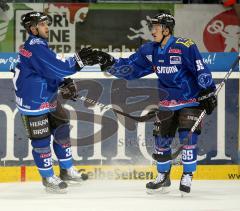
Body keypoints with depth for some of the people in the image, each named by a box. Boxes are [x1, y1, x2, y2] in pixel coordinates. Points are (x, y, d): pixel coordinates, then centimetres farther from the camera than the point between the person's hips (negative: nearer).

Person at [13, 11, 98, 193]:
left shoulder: (39, 45, 9)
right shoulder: (36, 48, -24)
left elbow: (51, 70, 17)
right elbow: (58, 68, -28)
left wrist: (65, 83, 3)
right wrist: (79, 60, -23)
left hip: (48, 98, 11)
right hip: (33, 103, -11)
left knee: (62, 131, 17)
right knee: (41, 141, 1)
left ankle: (67, 170, 30)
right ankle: (48, 178, 12)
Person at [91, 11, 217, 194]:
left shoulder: (185, 47, -19)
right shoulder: (150, 50, 1)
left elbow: (201, 71, -17)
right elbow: (131, 67, 4)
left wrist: (208, 93, -19)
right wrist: (110, 64, -9)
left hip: (191, 100, -6)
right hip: (167, 102, 6)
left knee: (188, 138, -12)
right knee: (161, 139, 7)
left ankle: (187, 178, 2)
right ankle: (163, 176, 24)